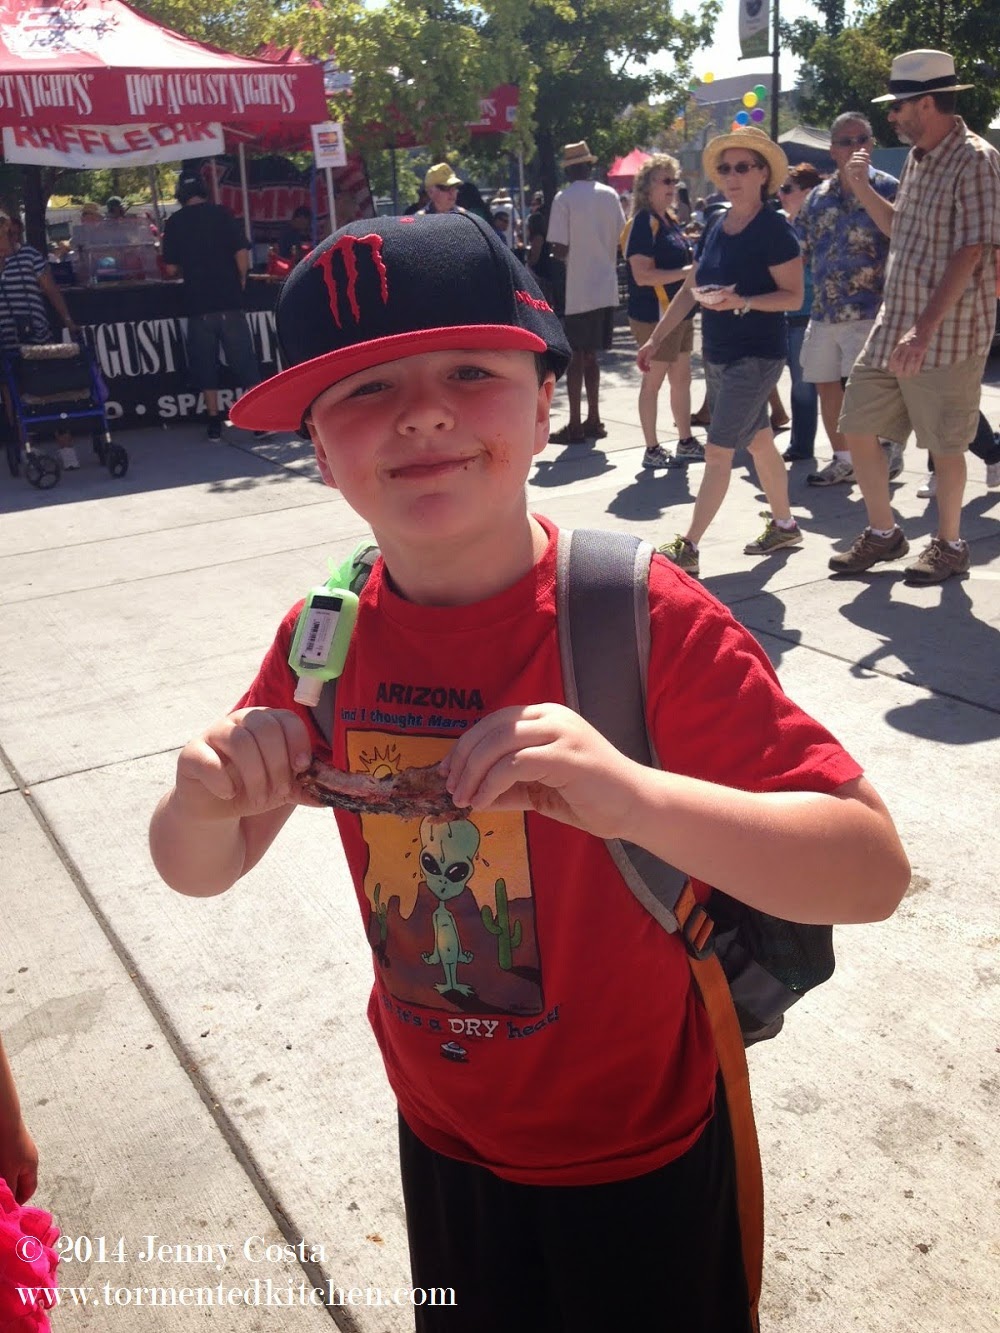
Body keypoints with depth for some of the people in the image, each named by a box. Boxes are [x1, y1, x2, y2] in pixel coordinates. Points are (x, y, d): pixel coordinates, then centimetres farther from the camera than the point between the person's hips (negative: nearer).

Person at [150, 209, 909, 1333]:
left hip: (638, 1158, -3)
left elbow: (873, 872, -29)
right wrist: (207, 795, -26)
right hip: (444, 1145, 4)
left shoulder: (650, 625, -25)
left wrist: (633, 795, -46)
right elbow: (197, 871, -2)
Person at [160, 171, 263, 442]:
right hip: (229, 300, 0)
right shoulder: (222, 214, 1)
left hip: (197, 303, 1)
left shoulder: (174, 222, 3)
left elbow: (171, 269, 2)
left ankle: (214, 422, 7)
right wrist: (241, 280, 10)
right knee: (244, 360, 4)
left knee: (205, 363, 8)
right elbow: (242, 254, -6)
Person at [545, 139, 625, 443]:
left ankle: (575, 426, 4)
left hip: (577, 290, -5)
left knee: (576, 357, 2)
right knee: (590, 355, 15)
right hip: (605, 288, 5)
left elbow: (560, 248, -13)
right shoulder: (610, 195, 4)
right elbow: (620, 239, 8)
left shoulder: (564, 199, -10)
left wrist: (567, 256, 8)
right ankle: (593, 420, 18)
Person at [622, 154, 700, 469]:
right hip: (655, 315, -9)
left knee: (681, 378, 13)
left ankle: (686, 443, 23)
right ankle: (652, 450, 9)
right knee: (653, 381, 0)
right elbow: (642, 275, -23)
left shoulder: (670, 220, 14)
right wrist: (687, 272, -21)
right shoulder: (643, 223, -14)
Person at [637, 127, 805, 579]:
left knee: (717, 451, -9)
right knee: (759, 442, 16)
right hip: (717, 355, 7)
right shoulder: (715, 227, 8)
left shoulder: (773, 229, -12)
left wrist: (741, 302, -28)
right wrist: (655, 339, 10)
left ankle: (687, 547, -6)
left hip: (756, 356, -7)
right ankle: (783, 526, 30)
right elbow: (689, 289, 13)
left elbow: (794, 296, -14)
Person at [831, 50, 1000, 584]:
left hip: (947, 335, -8)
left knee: (944, 445, 3)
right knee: (857, 429, 9)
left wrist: (924, 331, -26)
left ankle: (948, 544, 21)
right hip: (892, 328, 8)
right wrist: (862, 188, 11)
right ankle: (882, 533, 24)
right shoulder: (917, 159, 12)